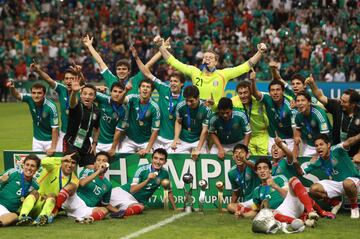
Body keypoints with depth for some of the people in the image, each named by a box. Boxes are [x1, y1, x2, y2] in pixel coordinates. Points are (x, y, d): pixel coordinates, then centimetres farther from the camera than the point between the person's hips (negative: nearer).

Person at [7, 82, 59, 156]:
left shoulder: (51, 107, -26)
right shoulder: (30, 99, -13)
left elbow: (55, 128, -24)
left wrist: (53, 148, -26)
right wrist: (12, 88, -33)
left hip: (50, 139, -4)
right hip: (37, 139, 4)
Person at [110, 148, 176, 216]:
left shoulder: (164, 173, 0)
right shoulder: (142, 169, -11)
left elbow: (169, 192, 14)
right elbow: (132, 190, -16)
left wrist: (175, 209, 12)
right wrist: (147, 180, -28)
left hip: (137, 201, 1)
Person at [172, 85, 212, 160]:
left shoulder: (205, 109, -20)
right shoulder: (180, 106, -16)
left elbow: (205, 130, -18)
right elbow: (178, 122, -1)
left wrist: (198, 149, -22)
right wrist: (175, 139, -16)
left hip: (199, 140, -1)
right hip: (183, 140, 2)